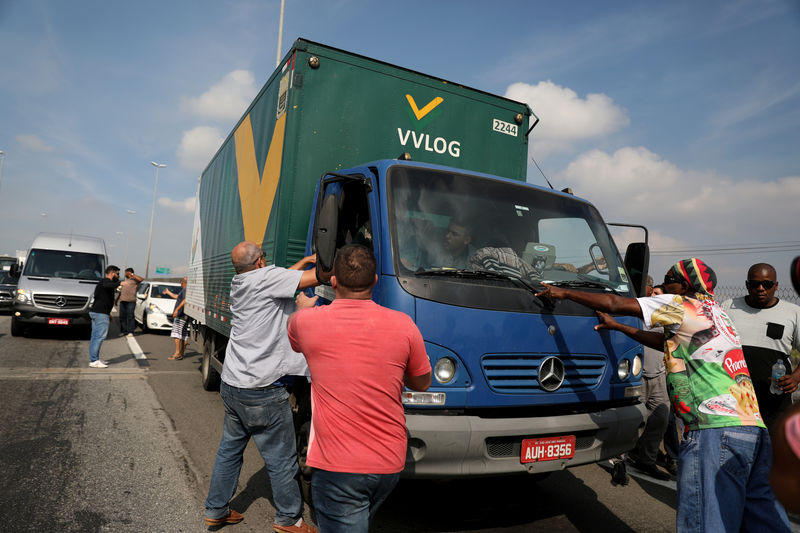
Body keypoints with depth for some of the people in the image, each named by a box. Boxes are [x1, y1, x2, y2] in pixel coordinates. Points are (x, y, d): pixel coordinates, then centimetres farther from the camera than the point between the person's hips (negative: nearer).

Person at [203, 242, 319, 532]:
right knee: (282, 459, 7)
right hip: (261, 391, -9)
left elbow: (280, 280, 23)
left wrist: (306, 260, 27)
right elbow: (316, 277, -19)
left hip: (231, 384, 9)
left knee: (229, 449, 22)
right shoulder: (264, 276, -16)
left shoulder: (238, 284, 9)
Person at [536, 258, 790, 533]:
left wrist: (563, 292, 8)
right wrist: (617, 326, 41)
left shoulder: (682, 305, -1)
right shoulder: (711, 312, 25)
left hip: (717, 429, -9)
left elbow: (613, 303, -2)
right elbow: (664, 340, 35)